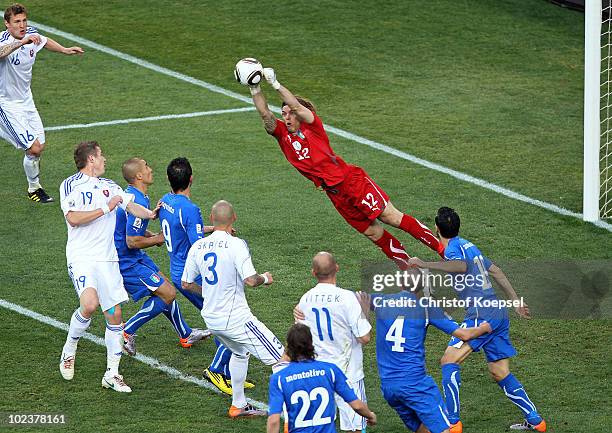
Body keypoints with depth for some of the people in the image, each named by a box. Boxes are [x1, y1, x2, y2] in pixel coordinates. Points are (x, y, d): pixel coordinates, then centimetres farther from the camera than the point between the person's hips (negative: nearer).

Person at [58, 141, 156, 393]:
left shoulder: (109, 186, 17)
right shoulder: (70, 185, -1)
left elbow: (132, 206, 8)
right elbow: (73, 218, -14)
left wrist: (150, 214, -11)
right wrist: (106, 209, -10)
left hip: (108, 259, 6)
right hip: (82, 257, -6)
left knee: (115, 314, 2)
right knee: (89, 304, -26)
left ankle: (112, 374, 10)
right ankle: (69, 351, -1)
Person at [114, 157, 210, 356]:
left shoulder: (131, 194, 6)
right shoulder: (138, 203, -27)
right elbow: (132, 242, -27)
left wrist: (151, 235, 8)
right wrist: (158, 239, -11)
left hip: (135, 258, 10)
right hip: (127, 262, -10)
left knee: (166, 289, 19)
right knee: (168, 294, -8)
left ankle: (185, 334, 35)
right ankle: (126, 332, -2)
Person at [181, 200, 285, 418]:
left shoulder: (198, 247, 3)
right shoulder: (236, 244, -16)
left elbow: (186, 283, 12)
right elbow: (250, 280, -23)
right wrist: (265, 278, -1)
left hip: (210, 318, 7)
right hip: (236, 318, -7)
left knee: (240, 352, 34)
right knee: (280, 359, -3)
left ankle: (238, 405, 37)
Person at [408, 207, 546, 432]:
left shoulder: (453, 249, -8)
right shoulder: (468, 245, 19)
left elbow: (461, 265, -33)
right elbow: (495, 271, 26)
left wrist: (425, 265, -35)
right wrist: (516, 301, 33)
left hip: (481, 314, -9)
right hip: (499, 314, 9)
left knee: (449, 360, -12)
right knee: (500, 373, 15)